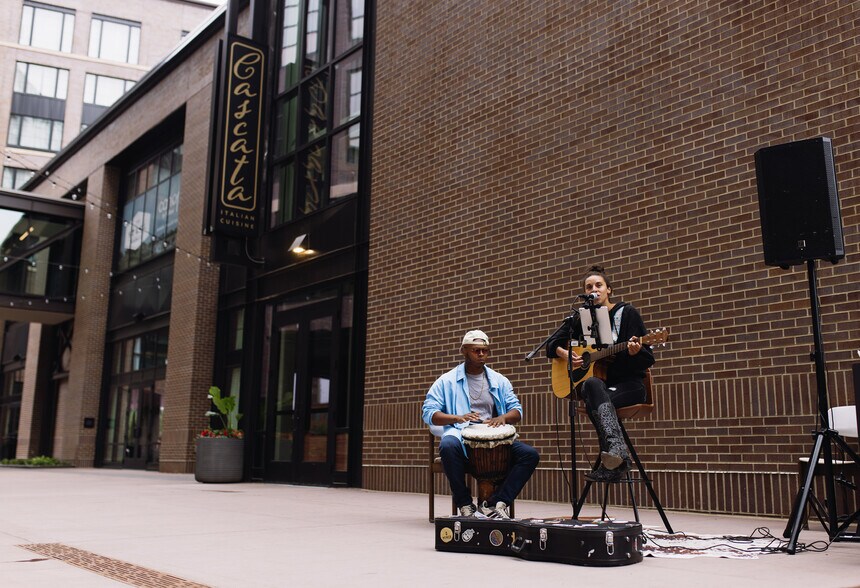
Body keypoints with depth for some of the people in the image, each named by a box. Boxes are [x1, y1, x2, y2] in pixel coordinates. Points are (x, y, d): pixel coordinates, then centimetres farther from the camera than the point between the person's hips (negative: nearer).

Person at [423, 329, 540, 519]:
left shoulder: (500, 381, 16)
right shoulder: (447, 381, 5)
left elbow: (517, 410, 13)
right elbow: (428, 412, -2)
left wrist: (503, 418, -12)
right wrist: (457, 418, -21)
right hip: (462, 437, -3)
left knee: (530, 454, -20)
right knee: (448, 446, -39)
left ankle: (493, 504, -21)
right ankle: (465, 506, -22)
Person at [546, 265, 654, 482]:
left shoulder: (627, 312, 2)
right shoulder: (580, 318, 13)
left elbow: (648, 360, -2)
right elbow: (552, 344, 19)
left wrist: (635, 352, -25)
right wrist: (565, 354, -3)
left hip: (629, 383, -2)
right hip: (597, 381, 3)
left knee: (593, 401, -37)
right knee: (592, 385, -38)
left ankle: (609, 464, -48)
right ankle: (617, 450, -59)